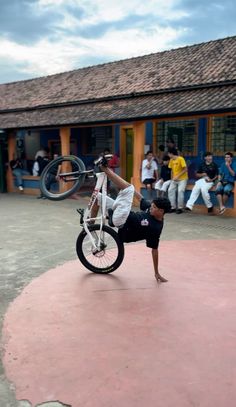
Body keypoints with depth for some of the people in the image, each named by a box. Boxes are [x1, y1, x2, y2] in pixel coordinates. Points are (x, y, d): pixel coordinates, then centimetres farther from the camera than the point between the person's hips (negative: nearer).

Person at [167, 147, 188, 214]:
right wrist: (172, 178, 1)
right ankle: (173, 207, -2)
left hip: (182, 179, -6)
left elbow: (185, 169, -16)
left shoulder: (181, 159, -14)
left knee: (180, 191, -23)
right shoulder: (171, 160, 6)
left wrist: (178, 176, -20)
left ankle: (180, 208, -12)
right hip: (174, 179, 6)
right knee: (170, 190, -10)